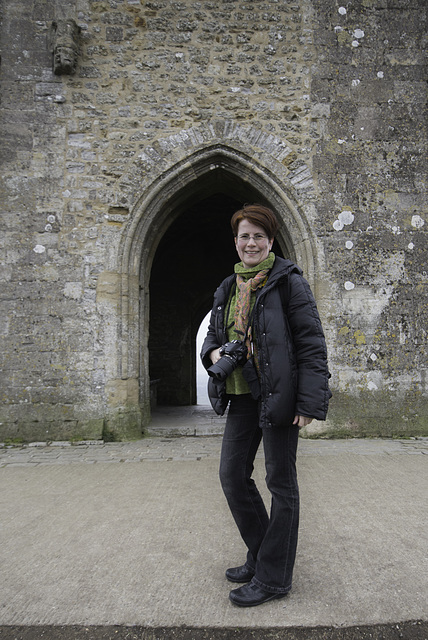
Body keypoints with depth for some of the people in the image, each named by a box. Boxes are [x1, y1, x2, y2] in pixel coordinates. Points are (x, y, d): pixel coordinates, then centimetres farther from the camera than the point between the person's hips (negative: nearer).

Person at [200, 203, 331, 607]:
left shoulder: (288, 281, -6)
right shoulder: (228, 289, 14)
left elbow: (311, 343, -9)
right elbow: (213, 333, 23)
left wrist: (309, 402, -16)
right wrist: (214, 352, -2)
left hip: (278, 394, -7)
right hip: (242, 395, 7)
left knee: (280, 482, 4)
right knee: (232, 475, 11)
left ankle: (273, 577, 18)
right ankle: (260, 554, 32)